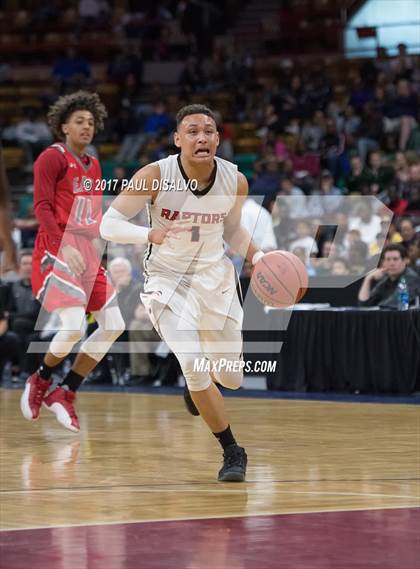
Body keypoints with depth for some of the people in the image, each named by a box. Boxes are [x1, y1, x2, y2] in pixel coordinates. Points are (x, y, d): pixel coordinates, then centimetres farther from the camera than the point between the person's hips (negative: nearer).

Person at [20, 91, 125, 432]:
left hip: (88, 253, 8)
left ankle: (66, 393, 9)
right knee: (74, 326, -19)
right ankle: (40, 381, 8)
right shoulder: (53, 158, -6)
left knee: (114, 325, 1)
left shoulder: (93, 165, 18)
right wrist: (64, 246, -26)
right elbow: (41, 206, -15)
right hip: (58, 251, -8)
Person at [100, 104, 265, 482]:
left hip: (215, 276, 4)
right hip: (168, 277, -3)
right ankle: (232, 452, -2)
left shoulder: (236, 181, -10)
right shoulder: (155, 176, -20)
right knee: (193, 364, -21)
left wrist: (257, 258, -8)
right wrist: (150, 234, -38)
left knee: (230, 378, 8)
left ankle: (197, 385, 48)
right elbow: (109, 224, -20)